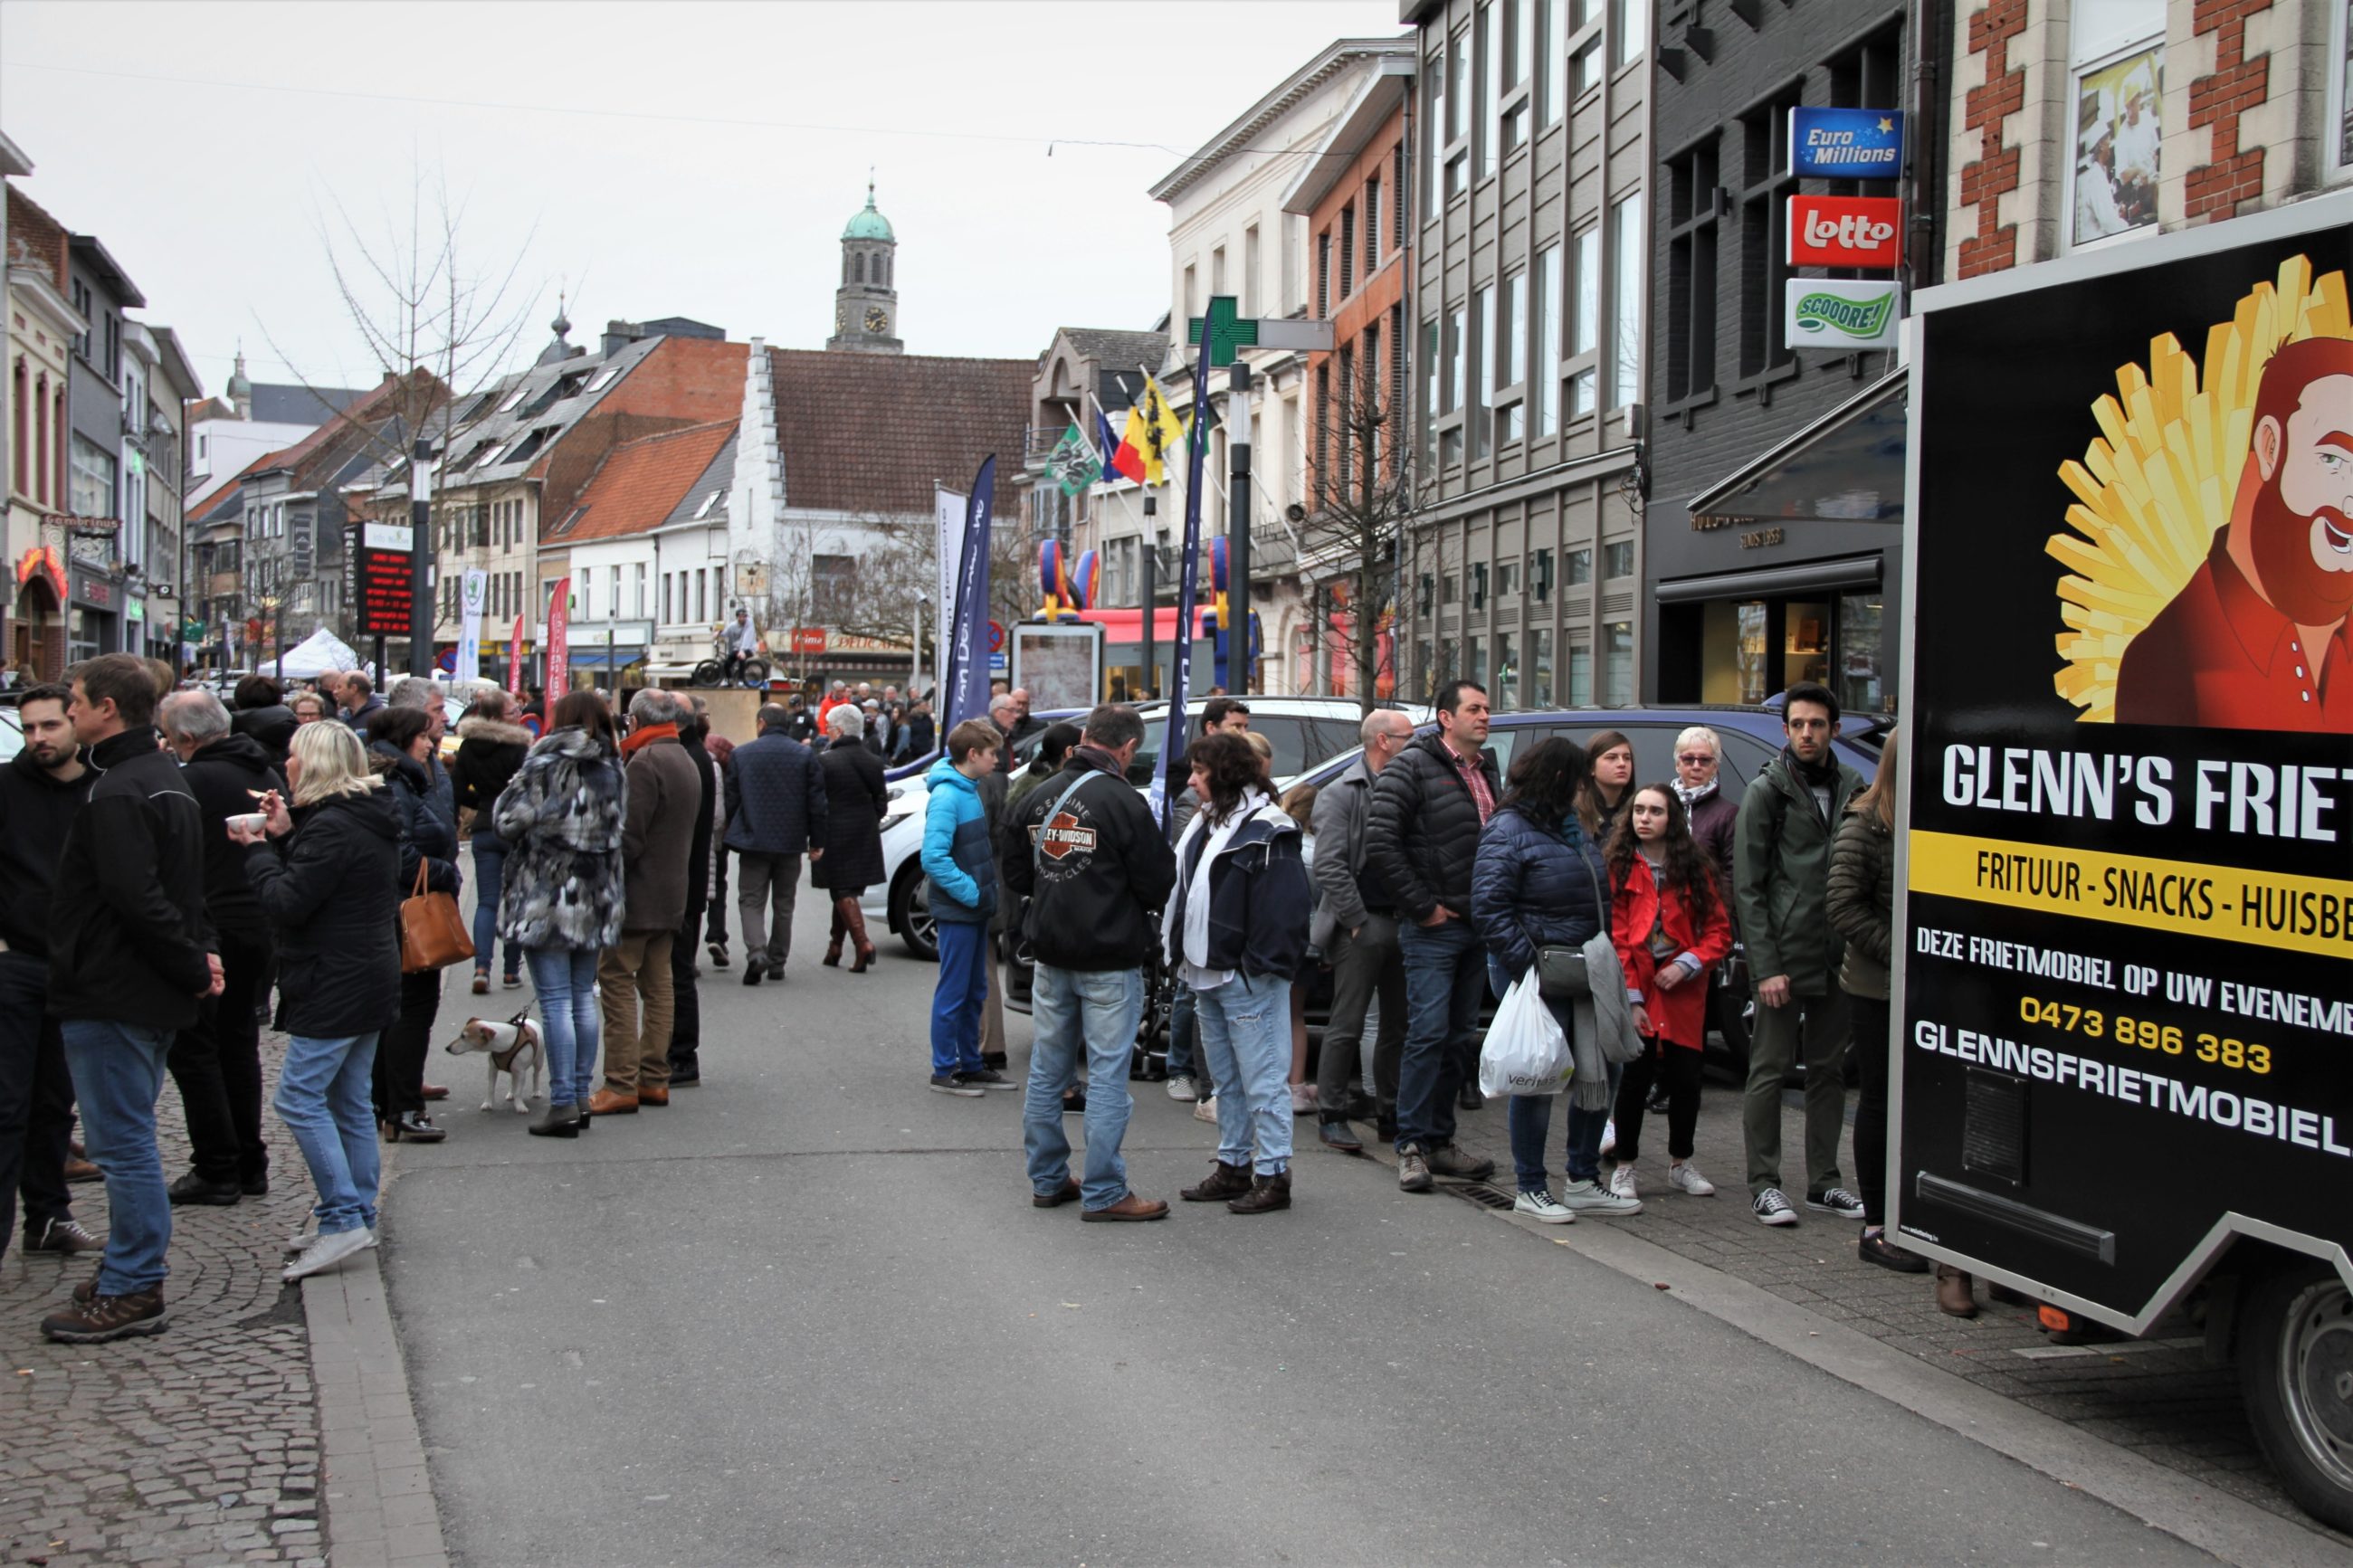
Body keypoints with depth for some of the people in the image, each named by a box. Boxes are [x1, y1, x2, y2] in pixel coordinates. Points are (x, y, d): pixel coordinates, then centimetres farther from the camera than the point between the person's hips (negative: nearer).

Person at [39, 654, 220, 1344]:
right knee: (130, 1138, 18)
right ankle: (133, 1275, 26)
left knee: (121, 1140, -4)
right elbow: (184, 884, 18)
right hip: (150, 995, 10)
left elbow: (135, 897, -26)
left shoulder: (118, 792, -19)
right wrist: (199, 953, 7)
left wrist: (191, 962, -17)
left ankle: (132, 1291, 2)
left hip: (112, 995, -10)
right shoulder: (165, 777, 15)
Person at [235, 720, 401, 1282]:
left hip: (336, 986, -11)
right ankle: (357, 1215, 19)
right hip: (368, 979, 11)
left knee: (299, 1098, -8)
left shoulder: (331, 827, -18)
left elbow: (287, 903, -20)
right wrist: (284, 839, 6)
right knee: (349, 1102, 14)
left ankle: (342, 1219, -9)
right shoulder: (369, 820, 14)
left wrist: (256, 850, -6)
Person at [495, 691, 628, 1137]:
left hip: (546, 897, -6)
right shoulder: (613, 768, 7)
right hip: (596, 899, 6)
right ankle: (582, 1095, 17)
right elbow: (618, 834, 11)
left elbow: (508, 820, -13)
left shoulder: (546, 764, -11)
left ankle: (563, 1102, -6)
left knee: (555, 1000, -4)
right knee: (583, 996, 14)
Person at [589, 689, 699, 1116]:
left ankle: (621, 1085, -9)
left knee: (617, 983, -7)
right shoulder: (686, 763, 15)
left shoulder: (643, 764, -15)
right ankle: (654, 1078, 14)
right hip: (671, 895, 9)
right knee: (657, 984, 12)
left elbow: (629, 836, -20)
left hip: (637, 895, -9)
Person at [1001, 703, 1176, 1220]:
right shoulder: (1123, 803, -16)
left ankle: (1047, 1180, 22)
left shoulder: (1035, 798, 4)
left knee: (1046, 1071, 14)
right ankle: (1103, 1192, 3)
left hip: (1049, 954, 6)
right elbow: (1158, 882, -12)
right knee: (1107, 1075, -1)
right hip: (1109, 959, -6)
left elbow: (1014, 875, 13)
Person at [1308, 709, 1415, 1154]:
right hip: (1363, 924, -6)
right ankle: (1332, 1114, 5)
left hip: (1404, 922, 6)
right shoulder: (1340, 794, -5)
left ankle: (1391, 1114, 19)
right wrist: (1357, 921, -15)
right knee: (1347, 1025, -3)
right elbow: (1329, 866, -13)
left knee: (1399, 1025, 10)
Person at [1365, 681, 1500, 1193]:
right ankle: (1412, 1146, -3)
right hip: (1434, 928, -7)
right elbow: (1379, 842, -17)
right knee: (1429, 1032, -9)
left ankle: (1439, 1140, 19)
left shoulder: (1488, 771, 15)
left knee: (1461, 1038, 11)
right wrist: (1422, 906, -15)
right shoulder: (1413, 767, -8)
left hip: (1478, 926, 7)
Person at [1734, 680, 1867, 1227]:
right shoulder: (1767, 791, -3)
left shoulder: (1853, 788, 10)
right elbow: (1747, 886, -6)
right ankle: (1764, 1183, 8)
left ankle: (1823, 1182, 21)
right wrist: (1765, 965, -13)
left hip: (1837, 958, 5)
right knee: (1770, 1070, 0)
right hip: (1784, 958, -5)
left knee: (1829, 1071, 11)